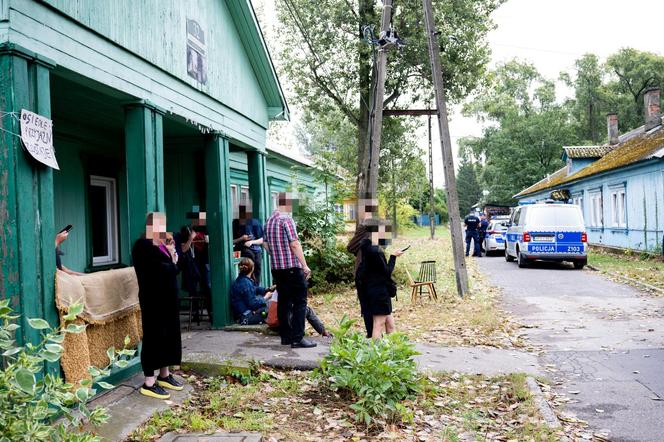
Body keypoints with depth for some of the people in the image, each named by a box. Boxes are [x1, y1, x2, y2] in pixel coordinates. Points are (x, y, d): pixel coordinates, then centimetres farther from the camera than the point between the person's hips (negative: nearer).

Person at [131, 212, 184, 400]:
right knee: (154, 337, -5)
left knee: (169, 334, 14)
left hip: (167, 297, 9)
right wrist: (172, 264, -6)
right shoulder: (143, 246, -14)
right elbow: (160, 269, -23)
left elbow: (172, 267, 11)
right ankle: (149, 382, 3)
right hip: (153, 299, -9)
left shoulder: (160, 244, 16)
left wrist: (172, 254, -6)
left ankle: (164, 374, 26)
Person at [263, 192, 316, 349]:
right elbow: (294, 244, -17)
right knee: (300, 302, -4)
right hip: (292, 267, -8)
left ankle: (285, 336, 17)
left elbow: (265, 244, 18)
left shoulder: (269, 221, 12)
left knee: (284, 301, 13)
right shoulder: (286, 219, -13)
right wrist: (305, 265, -14)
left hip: (276, 268, 8)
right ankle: (297, 338, -6)